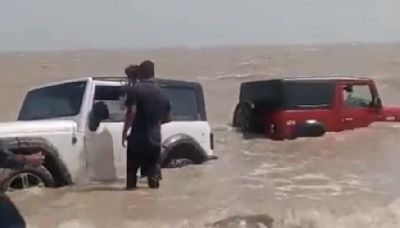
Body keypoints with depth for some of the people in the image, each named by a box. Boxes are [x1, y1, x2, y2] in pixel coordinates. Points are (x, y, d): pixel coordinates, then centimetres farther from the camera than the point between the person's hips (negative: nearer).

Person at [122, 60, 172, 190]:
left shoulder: (136, 89, -9)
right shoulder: (161, 92, 8)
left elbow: (131, 112, -20)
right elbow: (167, 118, 15)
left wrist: (124, 132, -11)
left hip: (138, 139, -4)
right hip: (155, 139, 4)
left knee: (131, 171, 9)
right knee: (153, 172, 13)